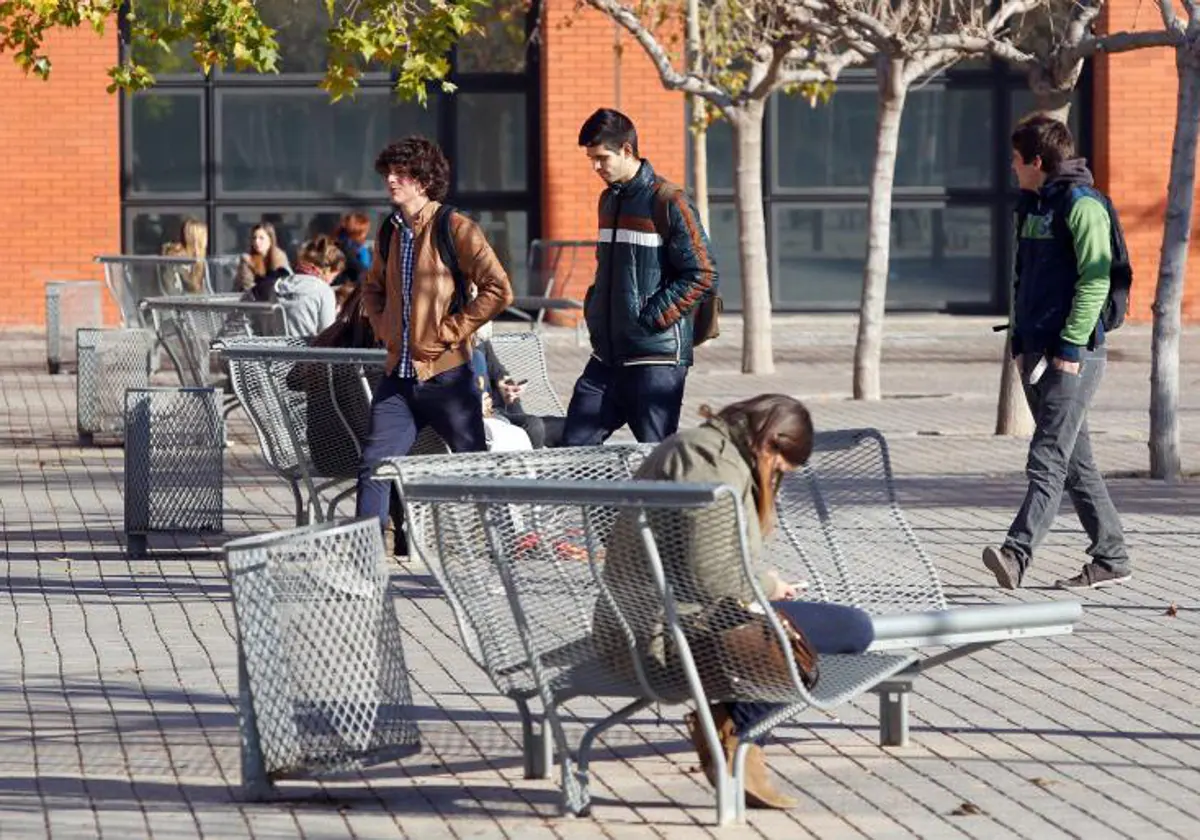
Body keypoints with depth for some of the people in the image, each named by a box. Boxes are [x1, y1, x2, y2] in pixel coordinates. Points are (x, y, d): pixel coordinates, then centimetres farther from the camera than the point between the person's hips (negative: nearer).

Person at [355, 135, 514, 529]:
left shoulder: (455, 229, -9)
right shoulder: (389, 232, 11)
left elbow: (498, 290, -14)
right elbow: (373, 287, 29)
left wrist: (449, 332, -15)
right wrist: (384, 328, 11)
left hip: (446, 374, -6)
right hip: (398, 376, 6)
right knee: (374, 466, -2)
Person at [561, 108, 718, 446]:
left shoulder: (667, 202, -10)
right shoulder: (609, 199, 15)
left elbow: (703, 276, -13)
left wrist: (651, 318, -15)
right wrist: (593, 309, 12)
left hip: (656, 358, -8)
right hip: (606, 355, 8)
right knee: (573, 447, 3)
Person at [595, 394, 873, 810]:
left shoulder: (686, 448, 19)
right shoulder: (717, 463, -14)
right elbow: (713, 576, -22)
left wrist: (766, 582, 12)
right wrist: (769, 586, -3)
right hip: (674, 633, -11)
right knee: (853, 629, -12)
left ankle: (738, 732, 10)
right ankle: (729, 727, -3)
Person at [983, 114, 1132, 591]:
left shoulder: (1082, 205, -11)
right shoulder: (1033, 205, 17)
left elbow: (1095, 280, -17)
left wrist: (1071, 346, -21)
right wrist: (1020, 340, 16)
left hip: (1073, 353, -9)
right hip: (1038, 352, 9)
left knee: (1047, 461, -15)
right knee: (1074, 461, 12)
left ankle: (1017, 554, -25)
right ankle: (1110, 558, 18)